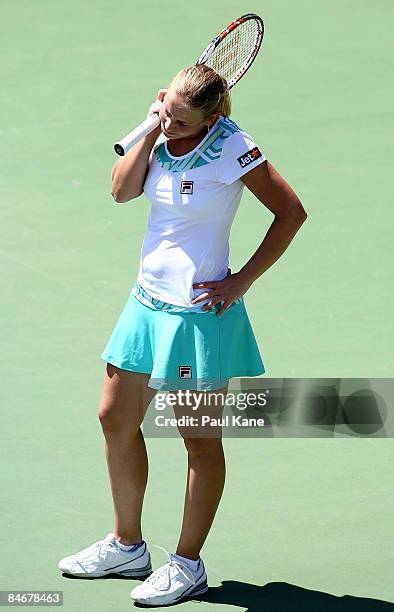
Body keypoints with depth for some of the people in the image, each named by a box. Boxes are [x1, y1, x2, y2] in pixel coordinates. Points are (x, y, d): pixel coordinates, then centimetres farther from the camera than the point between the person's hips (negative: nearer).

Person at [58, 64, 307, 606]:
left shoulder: (232, 148, -16)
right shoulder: (161, 136, 3)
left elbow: (291, 211, -12)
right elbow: (122, 190, -6)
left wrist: (242, 281, -12)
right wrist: (152, 130, -13)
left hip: (199, 311, -8)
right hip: (148, 301, 8)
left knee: (200, 438, 1)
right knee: (116, 419, 13)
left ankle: (188, 565, 11)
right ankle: (127, 545, 28)